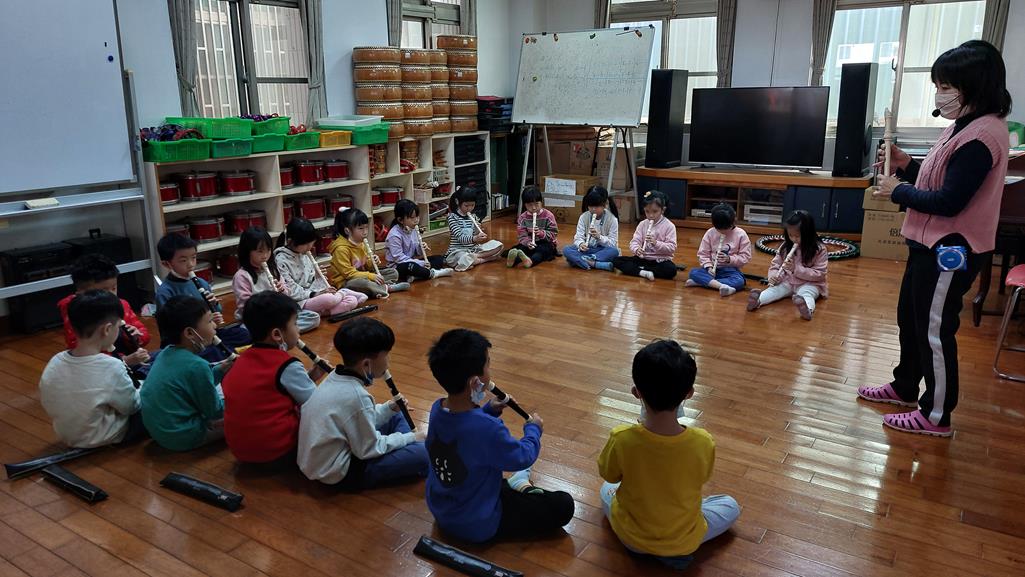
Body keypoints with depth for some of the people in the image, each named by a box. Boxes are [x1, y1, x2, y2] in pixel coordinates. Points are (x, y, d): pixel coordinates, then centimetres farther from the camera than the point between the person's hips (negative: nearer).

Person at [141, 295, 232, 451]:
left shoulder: (167, 352, -1)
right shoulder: (196, 365, -25)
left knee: (221, 391, 24)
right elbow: (215, 412, -14)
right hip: (183, 437, -9)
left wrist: (220, 370, 2)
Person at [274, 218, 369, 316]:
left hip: (316, 295, 7)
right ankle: (342, 293, -4)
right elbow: (290, 290, -16)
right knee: (330, 299, -34)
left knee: (352, 301, -10)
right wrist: (314, 294, -21)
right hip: (300, 302, -7)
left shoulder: (306, 254, 11)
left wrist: (327, 289, -2)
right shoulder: (281, 260, -12)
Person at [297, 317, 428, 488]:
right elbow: (370, 449, -20)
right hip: (339, 474, -10)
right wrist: (410, 438, -8)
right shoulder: (356, 396, -29)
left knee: (395, 416, 19)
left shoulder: (336, 378, -2)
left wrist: (388, 408, 0)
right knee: (423, 453, -18)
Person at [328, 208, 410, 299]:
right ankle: (387, 288, -22)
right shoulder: (341, 249, -20)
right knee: (362, 282, -43)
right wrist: (370, 276, -28)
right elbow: (348, 273, -23)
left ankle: (378, 287, -20)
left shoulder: (361, 244, 8)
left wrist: (372, 262, -5)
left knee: (393, 272, 6)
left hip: (362, 276, 9)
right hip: (345, 282, -9)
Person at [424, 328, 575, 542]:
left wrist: (488, 410, 1)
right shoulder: (487, 429, -36)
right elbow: (523, 458, -16)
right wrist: (533, 429, 2)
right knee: (563, 505, -1)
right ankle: (521, 488, 17)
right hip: (477, 526, -7)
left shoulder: (437, 409, -13)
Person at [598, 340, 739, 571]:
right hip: (684, 541, 0)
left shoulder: (621, 439, -29)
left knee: (607, 490, 32)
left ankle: (641, 544, 12)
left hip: (630, 536, 1)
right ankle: (676, 548, 10)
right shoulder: (703, 443, -27)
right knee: (731, 506, 27)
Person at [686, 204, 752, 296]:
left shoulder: (741, 235, -3)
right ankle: (721, 285, -46)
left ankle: (703, 282, -38)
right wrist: (708, 266, -14)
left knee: (739, 282, -36)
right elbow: (703, 254, 3)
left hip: (731, 270, -2)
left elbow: (745, 257, -3)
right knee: (693, 272, -27)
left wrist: (729, 259, -17)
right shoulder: (710, 233, 1)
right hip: (713, 269, 2)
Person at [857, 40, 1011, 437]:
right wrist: (907, 165, 1)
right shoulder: (966, 127, 10)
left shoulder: (981, 136, -22)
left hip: (950, 252, -11)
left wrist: (898, 192, -13)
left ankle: (936, 416, 14)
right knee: (910, 318, 22)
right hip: (932, 244, 11)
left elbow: (949, 201, -25)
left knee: (935, 332, 0)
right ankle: (905, 387, 39)